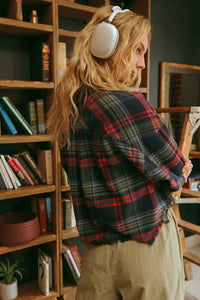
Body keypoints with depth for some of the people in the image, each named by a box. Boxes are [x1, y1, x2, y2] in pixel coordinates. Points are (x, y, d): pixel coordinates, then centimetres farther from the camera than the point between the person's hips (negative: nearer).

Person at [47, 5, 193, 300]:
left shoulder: (70, 109, 1)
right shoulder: (127, 104, -23)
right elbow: (176, 171, -13)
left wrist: (172, 165, 5)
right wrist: (178, 169, 10)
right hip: (145, 245, -6)